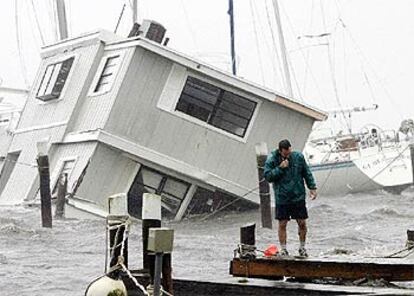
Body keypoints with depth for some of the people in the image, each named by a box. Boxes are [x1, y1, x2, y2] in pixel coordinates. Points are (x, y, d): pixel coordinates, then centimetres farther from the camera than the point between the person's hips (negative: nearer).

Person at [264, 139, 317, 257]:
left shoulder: (298, 157, -2)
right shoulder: (272, 160, -7)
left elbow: (306, 173, 8)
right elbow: (267, 176, -10)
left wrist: (312, 187, 5)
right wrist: (280, 168, -20)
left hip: (298, 197, 1)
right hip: (282, 198, -1)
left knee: (302, 223, 5)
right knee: (282, 224, 3)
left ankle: (302, 247, 22)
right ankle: (283, 249, 15)